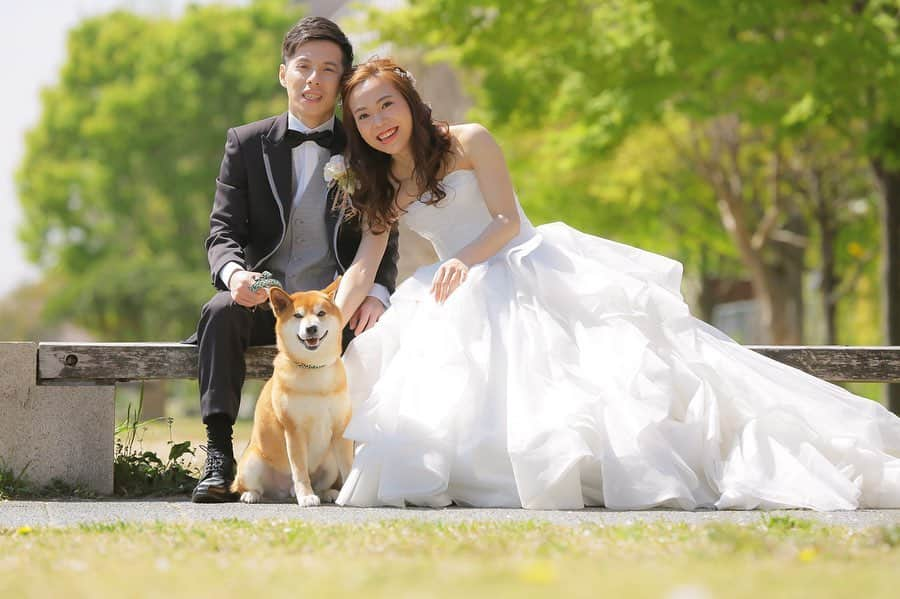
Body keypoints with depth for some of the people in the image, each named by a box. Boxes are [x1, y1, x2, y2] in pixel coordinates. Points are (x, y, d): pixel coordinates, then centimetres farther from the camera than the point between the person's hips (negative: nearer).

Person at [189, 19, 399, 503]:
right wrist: (233, 272, -24)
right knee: (221, 312, -32)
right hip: (266, 301, 1)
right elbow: (223, 231, 1)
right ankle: (218, 457, -35)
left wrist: (375, 292, -19)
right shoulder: (247, 144, 7)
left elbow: (383, 238, 4)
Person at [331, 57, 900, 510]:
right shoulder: (382, 190, 10)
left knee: (619, 355, -20)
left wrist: (463, 260, -25)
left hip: (530, 274, -5)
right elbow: (365, 266, 4)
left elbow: (506, 222, -8)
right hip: (464, 298, 6)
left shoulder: (467, 143, -3)